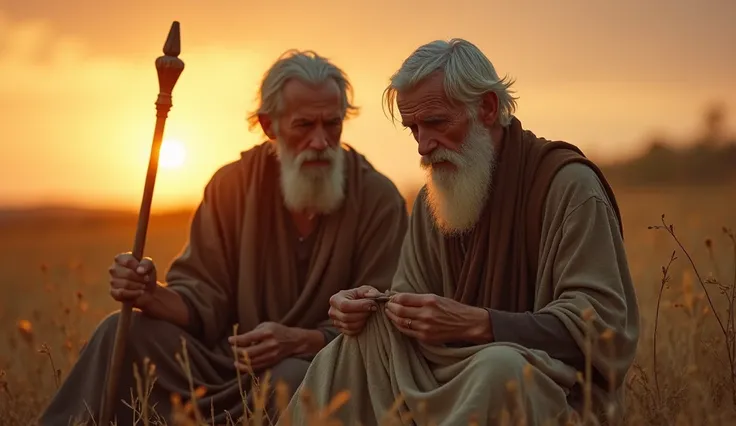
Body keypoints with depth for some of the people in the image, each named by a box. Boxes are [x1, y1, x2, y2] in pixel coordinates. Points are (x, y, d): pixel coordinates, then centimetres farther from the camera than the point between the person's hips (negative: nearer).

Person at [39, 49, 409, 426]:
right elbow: (204, 300, 2)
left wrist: (300, 340, -29)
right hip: (228, 364, 4)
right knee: (123, 332, -15)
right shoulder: (233, 184, 3)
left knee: (294, 377, -38)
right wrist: (152, 296, -20)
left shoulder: (378, 200, -8)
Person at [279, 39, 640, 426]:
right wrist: (362, 307, -10)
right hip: (458, 376, 6)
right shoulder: (433, 198, 11)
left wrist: (476, 323, -29)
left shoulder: (568, 184, -12)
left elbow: (603, 324, -20)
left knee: (500, 363, -37)